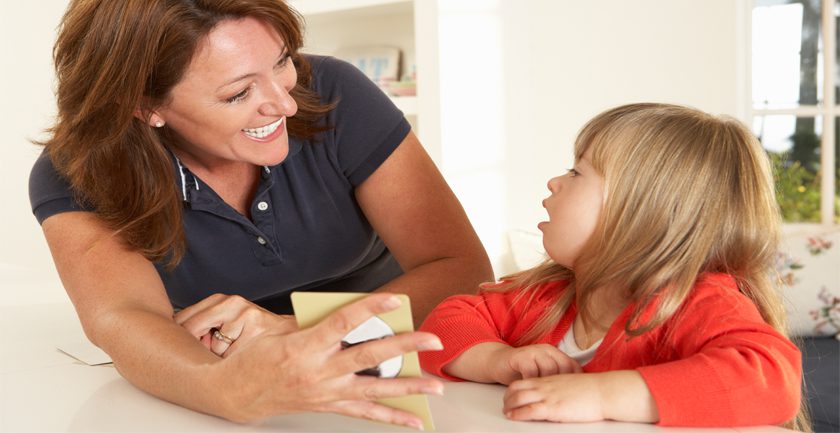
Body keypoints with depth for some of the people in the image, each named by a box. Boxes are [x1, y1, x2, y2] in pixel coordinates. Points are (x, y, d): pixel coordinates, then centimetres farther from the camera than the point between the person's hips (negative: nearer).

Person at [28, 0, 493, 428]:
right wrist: (229, 388, -55)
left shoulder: (331, 95, -17)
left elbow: (464, 269, -20)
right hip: (211, 413, 1)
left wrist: (299, 331, -35)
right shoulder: (75, 179, -17)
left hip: (383, 383, 0)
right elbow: (122, 320, -33)